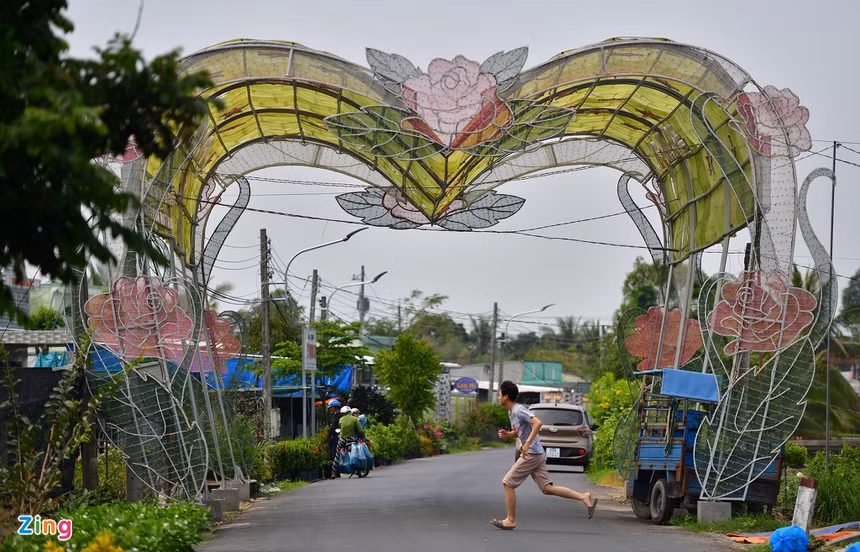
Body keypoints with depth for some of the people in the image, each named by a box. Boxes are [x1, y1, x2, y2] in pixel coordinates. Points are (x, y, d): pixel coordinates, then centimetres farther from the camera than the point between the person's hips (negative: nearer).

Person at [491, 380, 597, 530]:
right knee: (547, 488, 4)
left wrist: (527, 443, -28)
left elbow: (537, 423, -27)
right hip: (537, 455, 10)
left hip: (532, 454, -10)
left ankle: (510, 520, 5)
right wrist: (507, 434, 9)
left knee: (508, 483, -2)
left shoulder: (519, 410, -14)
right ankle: (584, 497, -1)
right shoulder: (511, 412, 16)